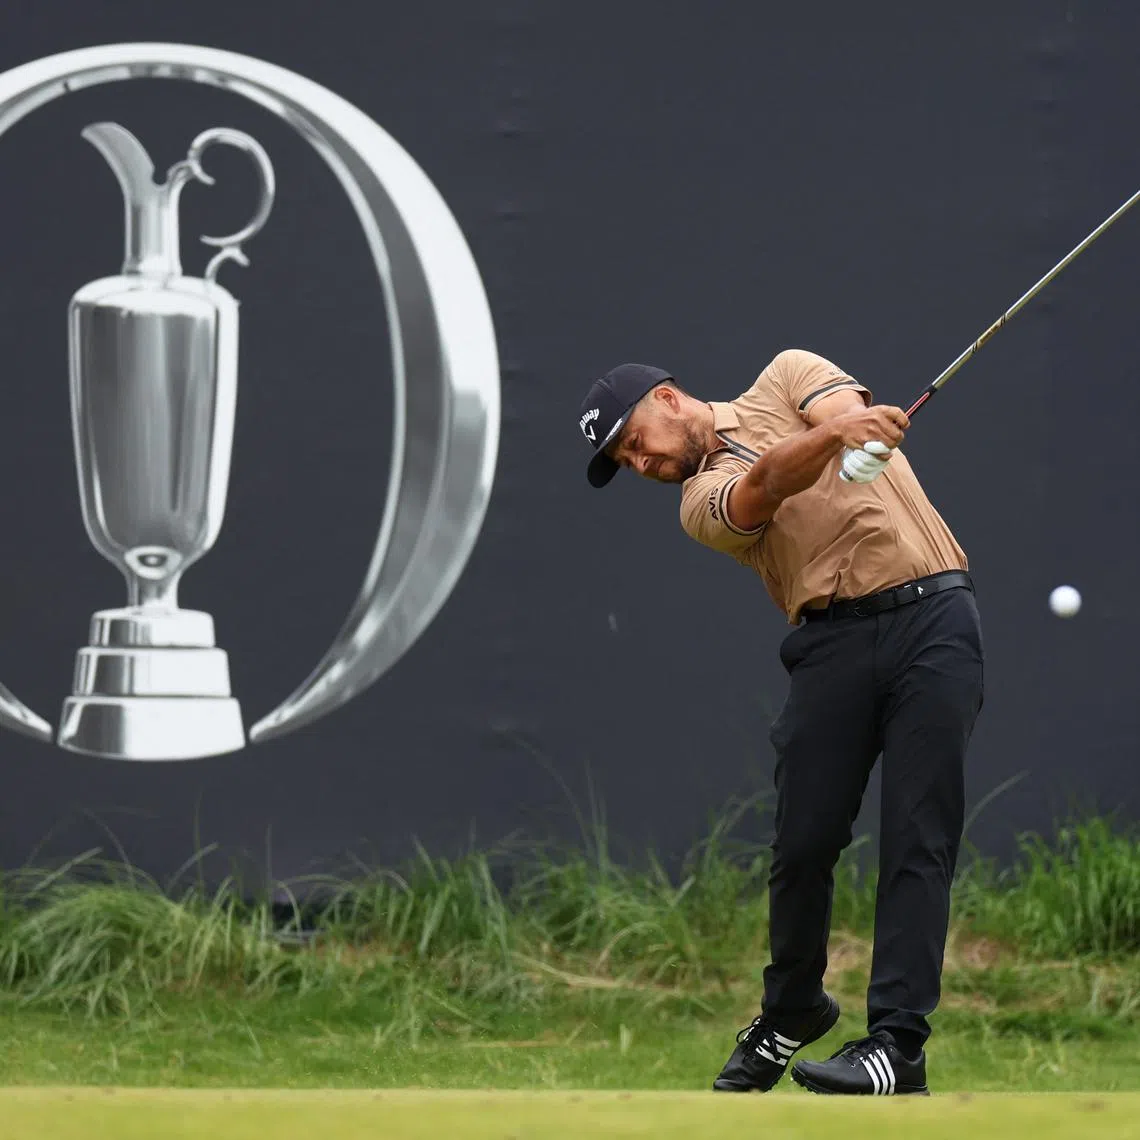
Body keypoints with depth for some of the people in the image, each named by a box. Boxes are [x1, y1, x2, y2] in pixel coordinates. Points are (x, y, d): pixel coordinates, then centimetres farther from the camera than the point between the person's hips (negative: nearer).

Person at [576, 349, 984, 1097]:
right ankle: (791, 1014, 23)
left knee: (918, 839, -10)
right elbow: (763, 487, -12)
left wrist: (860, 430, -32)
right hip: (835, 637, 2)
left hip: (934, 618, -2)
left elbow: (848, 408, -7)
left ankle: (900, 1043, -15)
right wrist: (833, 435, -33)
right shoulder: (702, 500, 10)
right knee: (804, 842, -1)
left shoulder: (785, 376, 15)